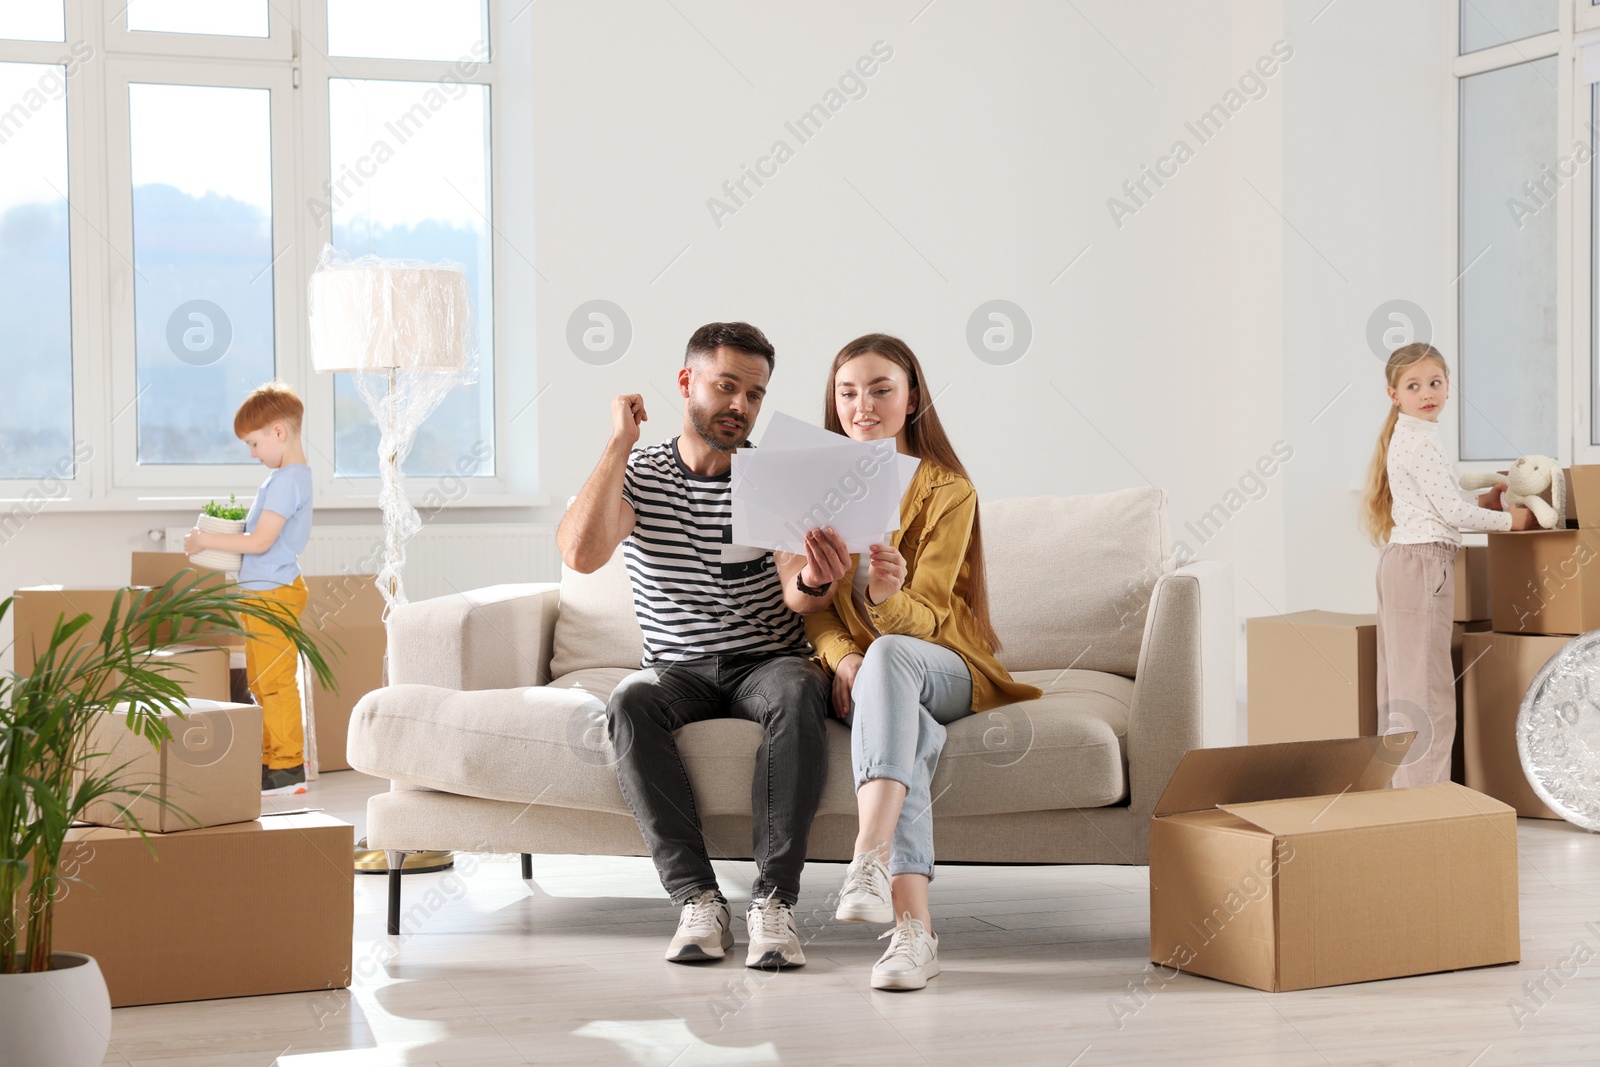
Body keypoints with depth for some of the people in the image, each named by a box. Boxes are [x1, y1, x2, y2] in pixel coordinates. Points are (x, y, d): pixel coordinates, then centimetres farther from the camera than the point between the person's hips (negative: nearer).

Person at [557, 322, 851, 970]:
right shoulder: (636, 473, 3)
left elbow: (796, 594, -12)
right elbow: (580, 553, -17)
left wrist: (814, 581, -37)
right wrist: (620, 442, -16)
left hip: (767, 662, -1)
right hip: (679, 671, 1)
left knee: (797, 691, -35)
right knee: (629, 702, -33)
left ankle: (773, 901, -37)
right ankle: (698, 900, -32)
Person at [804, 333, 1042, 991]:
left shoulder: (949, 489, -2)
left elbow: (921, 618, -11)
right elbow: (810, 604, 3)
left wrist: (889, 598, -36)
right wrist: (842, 658, -19)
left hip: (944, 668, -2)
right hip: (853, 671, 2)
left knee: (888, 655, -39)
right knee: (909, 731, -35)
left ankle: (870, 859, -56)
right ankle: (912, 923, -50)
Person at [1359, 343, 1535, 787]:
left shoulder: (1407, 436, 17)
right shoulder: (1419, 440, -14)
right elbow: (1450, 511, -15)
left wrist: (1483, 500, 16)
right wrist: (1509, 520, -3)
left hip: (1404, 560, 10)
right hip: (1422, 562, -10)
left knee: (1403, 681, 11)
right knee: (1425, 684, -9)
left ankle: (1397, 782, 15)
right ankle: (1423, 788, -9)